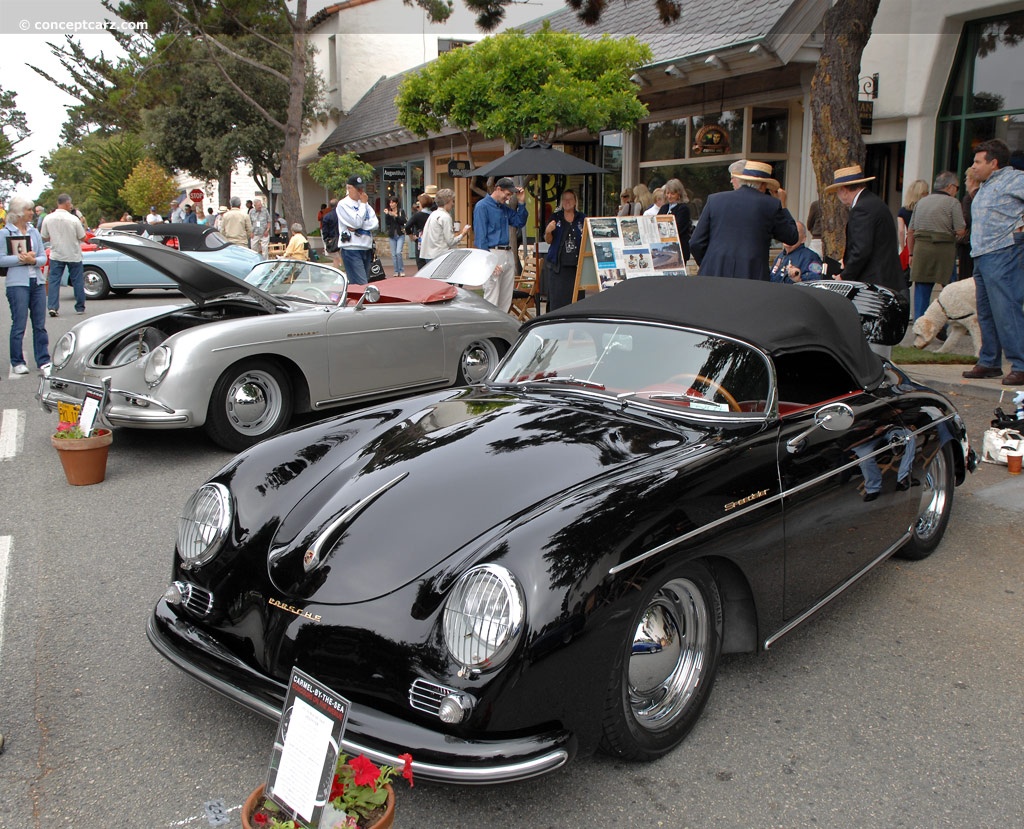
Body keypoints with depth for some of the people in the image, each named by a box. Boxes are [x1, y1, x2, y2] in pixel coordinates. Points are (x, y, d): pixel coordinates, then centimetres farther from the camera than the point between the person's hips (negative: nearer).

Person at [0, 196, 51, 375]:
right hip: (17, 283, -4)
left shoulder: (34, 231, 13)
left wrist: (33, 260, -12)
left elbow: (43, 257, 8)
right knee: (19, 325, -1)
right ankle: (17, 362, 9)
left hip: (37, 282, 4)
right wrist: (21, 259, -16)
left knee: (40, 324, 4)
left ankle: (43, 361, 8)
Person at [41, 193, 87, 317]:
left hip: (56, 255, 2)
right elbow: (82, 237, -8)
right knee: (77, 281, 9)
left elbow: (44, 237, 3)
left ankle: (53, 307, -2)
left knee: (53, 281, 6)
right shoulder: (73, 219, -15)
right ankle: (80, 307, 16)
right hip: (73, 255, -2)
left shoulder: (48, 219, -6)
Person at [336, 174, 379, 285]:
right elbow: (356, 222, -16)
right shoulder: (343, 204, -4)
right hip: (352, 250, -7)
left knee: (366, 283, 9)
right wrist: (363, 204, -4)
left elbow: (375, 224, 5)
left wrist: (357, 226, -10)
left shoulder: (365, 204, 16)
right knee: (361, 285, -16)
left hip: (366, 249, 7)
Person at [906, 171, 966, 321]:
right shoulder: (952, 203, -2)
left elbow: (910, 231, 17)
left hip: (921, 248, 5)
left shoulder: (921, 202, 16)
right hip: (944, 250, -4)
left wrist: (911, 254, 22)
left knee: (921, 291, 7)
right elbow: (960, 231, -8)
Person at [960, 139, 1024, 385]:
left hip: (1003, 253, -10)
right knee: (986, 313, 12)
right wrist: (972, 189, 19)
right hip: (981, 256, 10)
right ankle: (989, 363, 19)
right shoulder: (985, 186, 23)